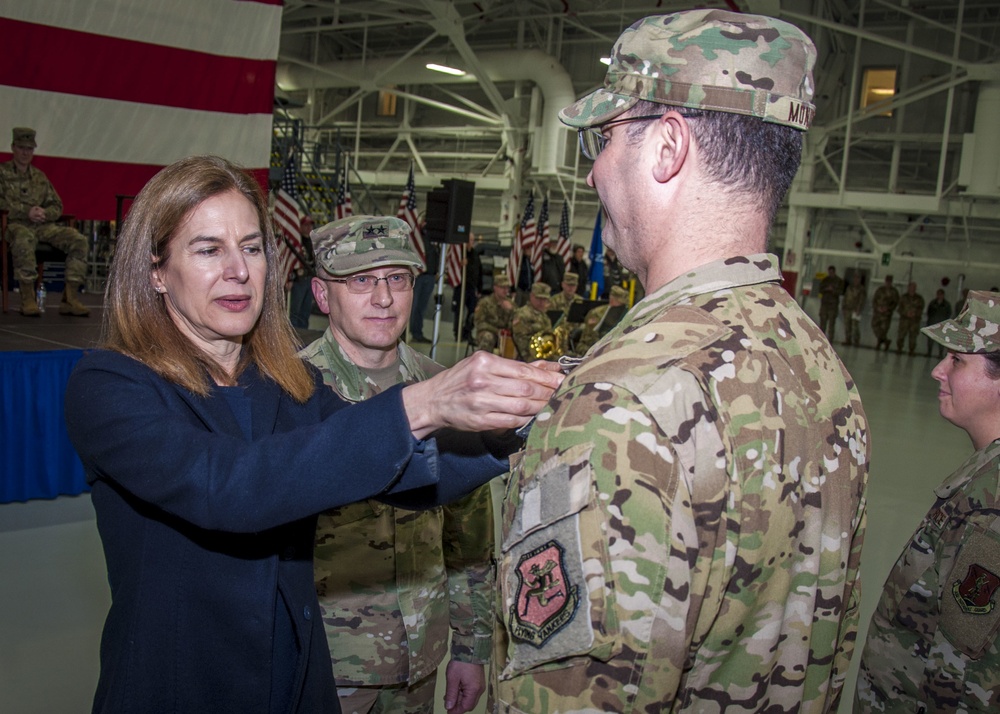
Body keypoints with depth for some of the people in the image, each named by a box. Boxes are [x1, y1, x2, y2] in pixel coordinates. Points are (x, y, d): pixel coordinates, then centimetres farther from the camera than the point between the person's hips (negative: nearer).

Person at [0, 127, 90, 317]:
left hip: (43, 225, 5)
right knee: (24, 238, -42)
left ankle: (70, 298, -23)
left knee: (78, 239, -19)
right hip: (15, 224, -5)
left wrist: (43, 213, -5)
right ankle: (27, 298, -36)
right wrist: (26, 211, -16)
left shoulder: (40, 177, 23)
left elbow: (57, 207, 19)